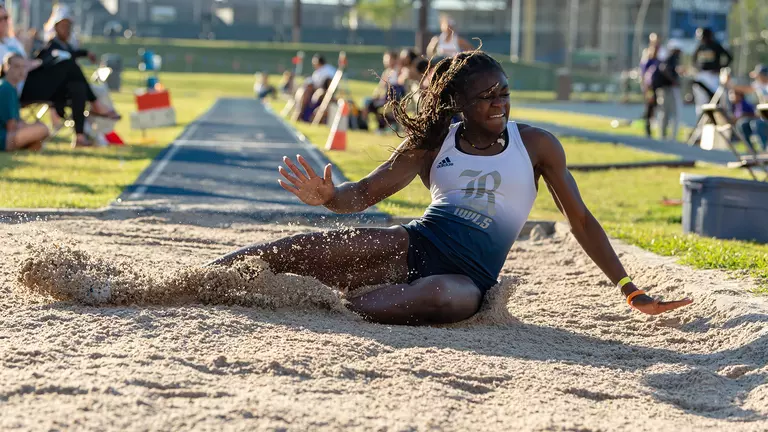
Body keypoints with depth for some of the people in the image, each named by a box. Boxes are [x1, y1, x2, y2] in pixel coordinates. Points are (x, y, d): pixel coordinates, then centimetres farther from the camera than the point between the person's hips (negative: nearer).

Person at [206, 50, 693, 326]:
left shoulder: (537, 145, 8)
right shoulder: (433, 144, 11)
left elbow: (581, 220, 11)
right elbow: (365, 193, 8)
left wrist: (630, 290, 6)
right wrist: (328, 197, -16)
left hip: (470, 276, -1)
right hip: (414, 245, 2)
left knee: (438, 296, -42)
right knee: (308, 249, -25)